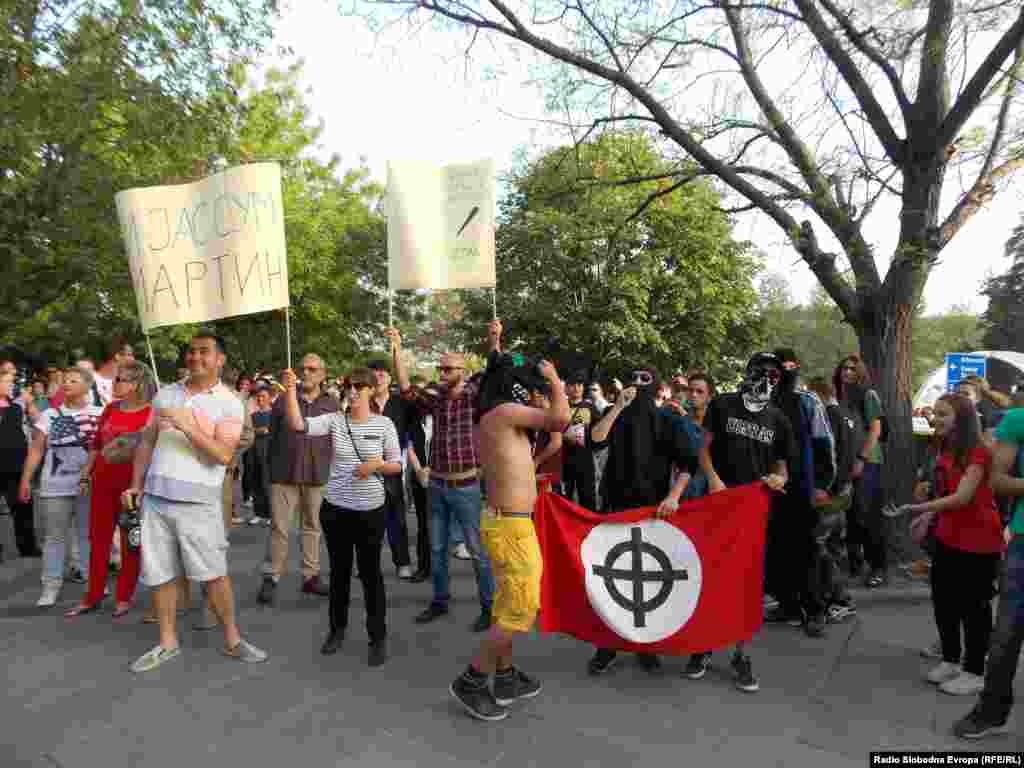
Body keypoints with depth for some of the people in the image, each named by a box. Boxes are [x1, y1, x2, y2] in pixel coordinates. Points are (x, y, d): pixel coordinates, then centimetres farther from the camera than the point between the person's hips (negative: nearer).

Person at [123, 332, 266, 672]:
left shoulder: (229, 403, -5)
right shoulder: (165, 394, 10)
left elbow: (224, 454, -16)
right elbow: (147, 442, 15)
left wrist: (187, 425, -23)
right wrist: (136, 485, 8)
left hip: (198, 501, -4)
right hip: (155, 497, 4)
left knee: (214, 573, 2)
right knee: (159, 573, 11)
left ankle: (232, 639, 17)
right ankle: (168, 642, 27)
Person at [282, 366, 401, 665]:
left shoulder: (384, 423, -4)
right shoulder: (334, 420, -2)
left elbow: (397, 465, 0)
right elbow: (298, 425, -17)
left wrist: (377, 464, -19)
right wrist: (291, 389, -25)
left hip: (370, 509, -2)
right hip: (335, 508, 2)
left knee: (370, 572, 5)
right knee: (339, 570, 17)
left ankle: (378, 638, 20)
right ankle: (337, 628, 36)